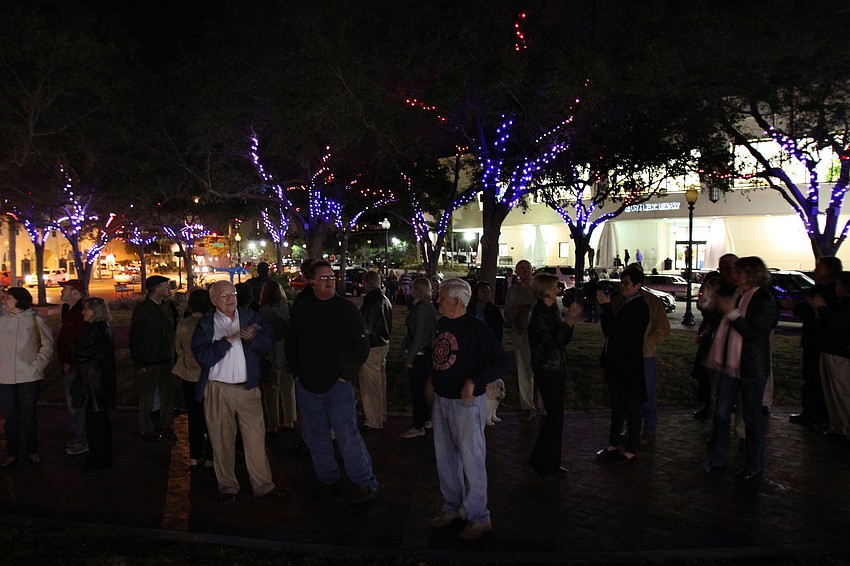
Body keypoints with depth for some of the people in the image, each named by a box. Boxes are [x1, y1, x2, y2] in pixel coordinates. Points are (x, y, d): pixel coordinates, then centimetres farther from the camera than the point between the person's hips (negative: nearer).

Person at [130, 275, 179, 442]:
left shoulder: (166, 306, 7)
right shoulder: (141, 309, -11)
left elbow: (175, 326, 14)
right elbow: (135, 338, -11)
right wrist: (138, 363, -12)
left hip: (167, 359, 6)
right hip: (150, 361, -6)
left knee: (168, 393, 12)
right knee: (147, 396, 7)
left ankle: (166, 426, 25)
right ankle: (147, 430, 20)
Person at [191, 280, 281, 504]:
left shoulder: (251, 317, 7)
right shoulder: (205, 325, 2)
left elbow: (267, 343, -2)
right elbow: (203, 357, -10)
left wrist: (250, 337, -18)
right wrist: (228, 339, -14)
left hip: (248, 388, 1)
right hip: (218, 390, -1)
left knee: (256, 438, 3)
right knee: (222, 441, 8)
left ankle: (263, 484, 15)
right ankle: (227, 486, 24)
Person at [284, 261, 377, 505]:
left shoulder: (347, 308, -3)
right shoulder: (301, 311, 8)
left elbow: (362, 345, -4)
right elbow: (291, 346, 17)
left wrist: (346, 375, -8)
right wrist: (297, 374, 7)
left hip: (338, 385, -4)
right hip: (307, 387, 4)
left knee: (348, 437, -5)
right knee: (315, 438, 12)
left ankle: (365, 483, 7)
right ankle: (328, 480, 29)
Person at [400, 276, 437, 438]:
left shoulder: (421, 307, -19)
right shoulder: (429, 306, 10)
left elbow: (418, 335, -21)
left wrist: (410, 357, -17)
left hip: (418, 354, -10)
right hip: (427, 352, 10)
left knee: (416, 389, -2)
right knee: (423, 387, 20)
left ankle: (418, 426, 5)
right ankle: (426, 419, 31)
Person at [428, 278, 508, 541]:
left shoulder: (475, 327, -16)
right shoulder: (441, 324, 6)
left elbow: (501, 363, -19)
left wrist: (474, 381, -27)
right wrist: (432, 379, 13)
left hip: (467, 403, -8)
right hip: (441, 400, 8)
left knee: (471, 460, 0)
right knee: (445, 458, 16)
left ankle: (479, 518, 15)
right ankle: (453, 507, 33)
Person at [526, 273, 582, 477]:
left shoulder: (553, 311, 10)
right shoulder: (539, 315, -17)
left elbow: (563, 340, 13)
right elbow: (552, 342, -23)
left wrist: (570, 319, 1)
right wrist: (569, 320, -22)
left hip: (557, 368, 9)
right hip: (547, 370, -9)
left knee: (555, 415, 14)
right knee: (555, 416, -4)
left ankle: (541, 460, 26)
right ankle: (547, 465, 9)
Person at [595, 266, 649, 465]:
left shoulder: (639, 307, -16)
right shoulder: (619, 301, 7)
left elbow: (619, 332, -25)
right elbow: (607, 330, 9)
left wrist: (606, 305, -22)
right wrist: (605, 307, -4)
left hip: (630, 366, -8)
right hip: (615, 364, 8)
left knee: (631, 408, 5)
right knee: (617, 406, 18)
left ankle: (631, 451, 17)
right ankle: (613, 445, 29)